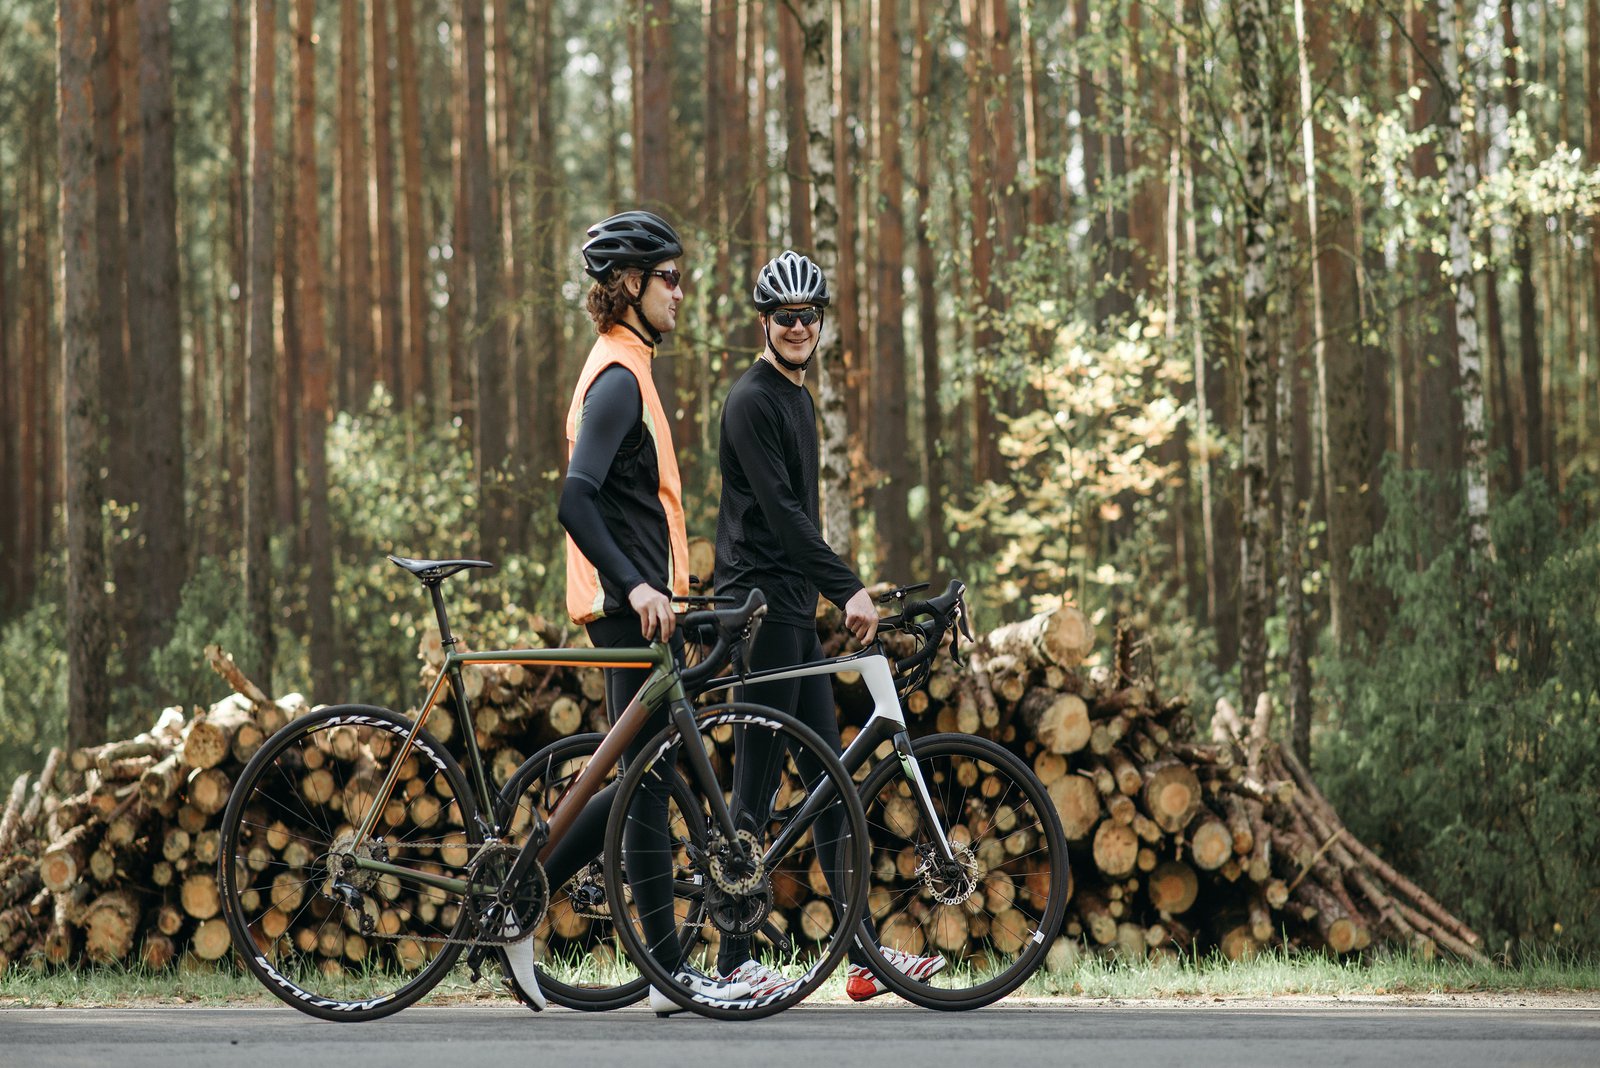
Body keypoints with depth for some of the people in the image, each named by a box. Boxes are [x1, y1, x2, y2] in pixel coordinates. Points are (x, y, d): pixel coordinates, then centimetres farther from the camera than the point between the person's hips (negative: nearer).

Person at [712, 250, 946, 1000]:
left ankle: (864, 954, 9)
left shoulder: (797, 400, 18)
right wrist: (847, 588, -24)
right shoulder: (753, 401, -12)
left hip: (796, 609, 10)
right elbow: (780, 512, -20)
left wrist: (843, 590, 21)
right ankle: (734, 961, -3)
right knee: (756, 786, -7)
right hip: (758, 606, -10)